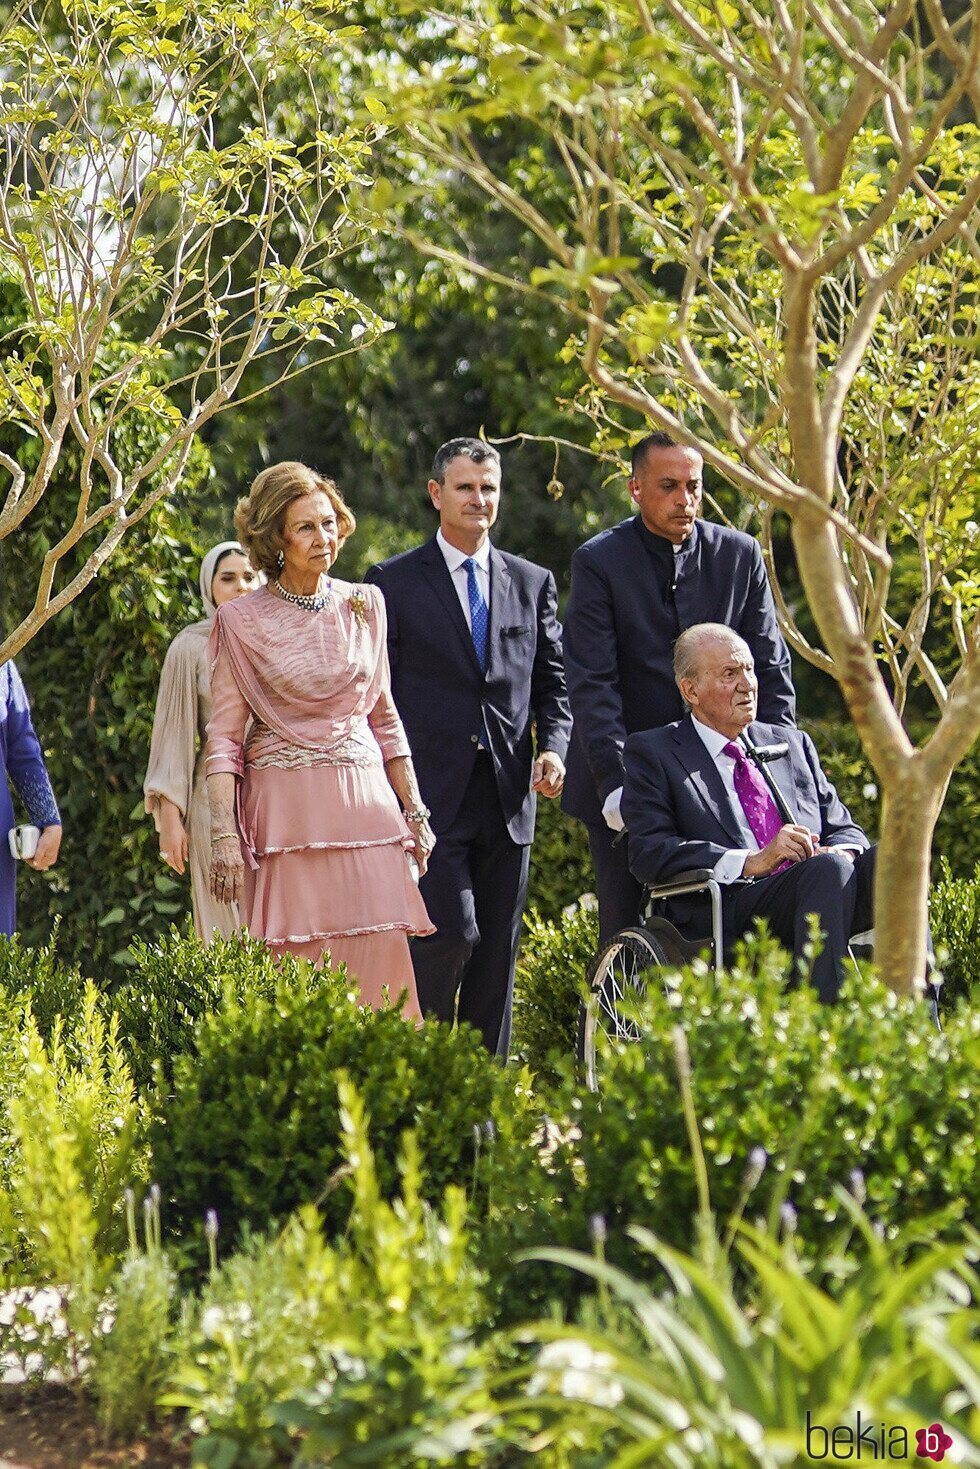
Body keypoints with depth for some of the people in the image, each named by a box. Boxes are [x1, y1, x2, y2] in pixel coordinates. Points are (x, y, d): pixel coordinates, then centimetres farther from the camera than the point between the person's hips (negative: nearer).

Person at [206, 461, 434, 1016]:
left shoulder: (364, 606, 10)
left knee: (382, 956, -5)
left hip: (365, 803, 3)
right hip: (287, 813, -3)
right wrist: (223, 834, -11)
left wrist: (414, 810, 12)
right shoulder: (242, 622, 0)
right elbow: (224, 737, -1)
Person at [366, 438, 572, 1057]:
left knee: (498, 953, 6)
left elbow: (553, 681, 15)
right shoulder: (394, 582, 2)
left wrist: (554, 747, -4)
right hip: (432, 793, -4)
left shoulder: (533, 582, 13)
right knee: (453, 933, -14)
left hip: (508, 796, 4)